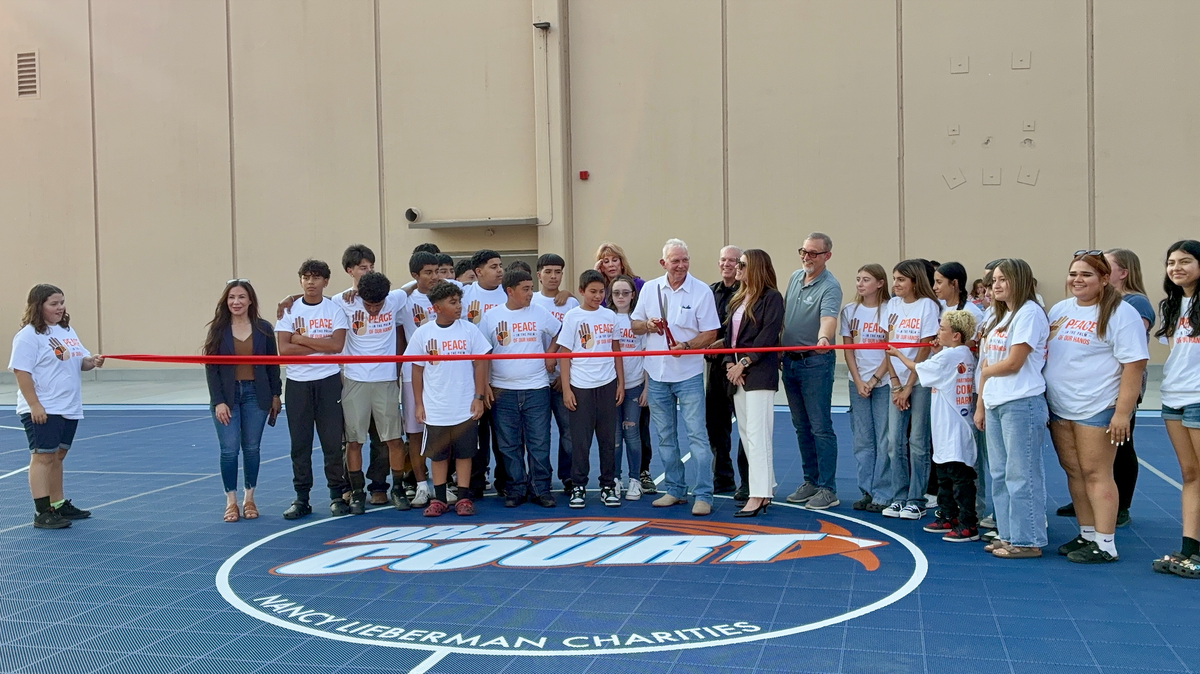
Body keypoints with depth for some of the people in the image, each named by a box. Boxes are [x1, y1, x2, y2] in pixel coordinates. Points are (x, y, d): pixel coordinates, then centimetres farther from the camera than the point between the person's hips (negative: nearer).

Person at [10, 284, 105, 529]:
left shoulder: (67, 331, 14)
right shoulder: (29, 335, -11)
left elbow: (80, 361, 19)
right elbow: (21, 371, -16)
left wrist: (93, 361, -5)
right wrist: (34, 405, -22)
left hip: (69, 408, 8)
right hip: (42, 411, -8)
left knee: (58, 456, 14)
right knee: (43, 456, -7)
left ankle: (58, 504, 22)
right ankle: (42, 513, -6)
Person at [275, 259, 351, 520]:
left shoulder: (335, 310, 1)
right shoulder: (289, 310, 3)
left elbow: (337, 344, -13)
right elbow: (284, 349, -8)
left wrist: (301, 339, -10)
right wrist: (321, 345, -10)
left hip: (329, 381, -1)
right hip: (297, 383, 1)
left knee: (333, 440, 1)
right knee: (300, 442, 5)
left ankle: (337, 495, 12)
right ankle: (301, 497, 13)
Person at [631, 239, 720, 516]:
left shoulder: (701, 291, -6)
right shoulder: (649, 289, 5)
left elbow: (710, 334, -6)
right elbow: (634, 325, 12)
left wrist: (686, 346, -22)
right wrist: (648, 325, -10)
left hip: (688, 374, -4)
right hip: (657, 374, 4)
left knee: (697, 435, -5)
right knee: (666, 436, 12)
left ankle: (703, 494, -1)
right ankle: (675, 490, 23)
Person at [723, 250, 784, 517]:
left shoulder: (772, 297, -7)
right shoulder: (737, 299, 17)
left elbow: (767, 336, -14)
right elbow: (730, 333, 13)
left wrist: (744, 363, -16)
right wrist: (730, 363, -2)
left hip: (760, 372, -9)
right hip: (737, 372, 9)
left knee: (756, 433, -11)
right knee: (745, 433, 11)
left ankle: (758, 495, -10)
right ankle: (765, 490, 19)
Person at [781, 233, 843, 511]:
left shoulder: (830, 287, -15)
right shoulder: (795, 277, 9)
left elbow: (828, 318, -33)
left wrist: (823, 338, -53)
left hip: (816, 362, -7)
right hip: (790, 360, 8)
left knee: (821, 428, -4)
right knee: (801, 427, 14)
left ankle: (828, 489, 3)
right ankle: (810, 482, 24)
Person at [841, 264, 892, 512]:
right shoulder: (850, 311, 7)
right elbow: (848, 349, 6)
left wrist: (874, 380, -10)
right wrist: (858, 381, -4)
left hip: (884, 381, -4)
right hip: (857, 382, 4)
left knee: (884, 440, -2)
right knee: (862, 439, 7)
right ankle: (866, 491, 14)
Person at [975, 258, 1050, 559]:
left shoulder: (1029, 313, -9)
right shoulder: (1000, 317, 19)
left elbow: (1013, 363, -14)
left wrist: (986, 369, 3)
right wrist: (980, 405, 13)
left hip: (1022, 404, -9)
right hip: (995, 404, 9)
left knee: (1021, 475, -4)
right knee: (1000, 474, 12)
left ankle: (1027, 540, 3)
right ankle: (1008, 534, 20)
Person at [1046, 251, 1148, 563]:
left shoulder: (1120, 313, -9)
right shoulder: (1059, 310, 12)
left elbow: (1134, 364, -14)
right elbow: (1044, 353, 18)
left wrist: (1122, 412, -19)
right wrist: (1042, 403, 12)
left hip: (1097, 409, -7)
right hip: (1059, 409, 7)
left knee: (1096, 473, -4)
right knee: (1073, 471, 11)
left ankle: (1105, 544, 4)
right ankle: (1087, 535, 22)